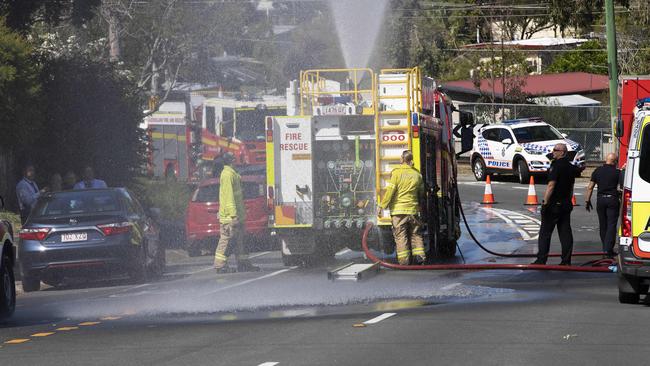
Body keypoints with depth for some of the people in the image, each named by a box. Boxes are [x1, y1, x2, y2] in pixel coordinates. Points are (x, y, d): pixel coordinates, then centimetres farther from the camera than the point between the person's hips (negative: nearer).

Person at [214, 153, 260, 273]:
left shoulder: (232, 173, 18)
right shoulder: (227, 174, -15)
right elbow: (228, 196, -21)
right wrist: (233, 214, -24)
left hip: (236, 215, 10)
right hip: (229, 215, -10)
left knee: (239, 240, 12)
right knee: (226, 239, -7)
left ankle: (243, 263, 16)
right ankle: (220, 265, -5)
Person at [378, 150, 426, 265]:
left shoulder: (396, 173, -9)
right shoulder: (417, 174, 6)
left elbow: (390, 191, -11)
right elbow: (421, 192, 18)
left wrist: (382, 206, -5)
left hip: (398, 209, -4)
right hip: (413, 209, 4)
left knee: (400, 235, -1)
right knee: (415, 234, 13)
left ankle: (404, 260, -4)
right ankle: (419, 255, 6)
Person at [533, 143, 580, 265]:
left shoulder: (556, 166, -15)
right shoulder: (570, 167, 11)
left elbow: (551, 185, -20)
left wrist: (545, 202, -19)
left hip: (554, 204, -8)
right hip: (566, 204, 8)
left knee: (545, 232, -1)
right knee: (565, 232, 8)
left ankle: (541, 260, -3)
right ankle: (566, 261, 7)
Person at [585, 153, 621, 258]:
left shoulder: (597, 171, 5)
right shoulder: (617, 172, -5)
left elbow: (590, 187, 5)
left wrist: (587, 200, 10)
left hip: (600, 200, 4)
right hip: (612, 200, -4)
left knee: (603, 225, 13)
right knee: (611, 225, -3)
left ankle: (605, 248, 19)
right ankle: (608, 249, -12)